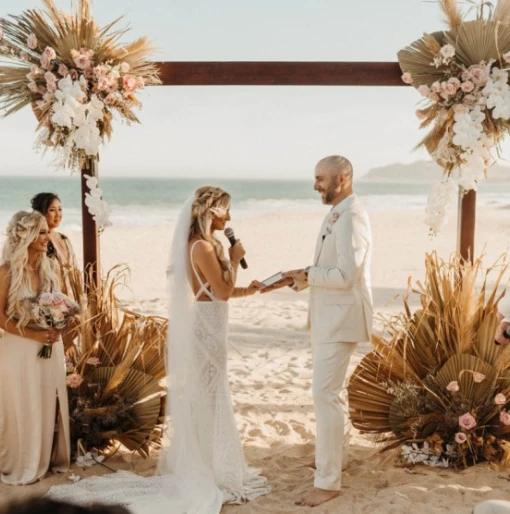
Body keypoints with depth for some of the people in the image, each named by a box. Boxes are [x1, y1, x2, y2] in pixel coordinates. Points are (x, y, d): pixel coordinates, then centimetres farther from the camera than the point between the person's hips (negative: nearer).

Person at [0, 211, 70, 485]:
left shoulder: (48, 266, 4)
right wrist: (33, 334, -20)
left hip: (50, 346, 5)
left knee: (49, 405, 13)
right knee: (22, 408, 6)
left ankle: (47, 458, 30)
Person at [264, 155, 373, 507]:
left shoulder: (351, 218, -20)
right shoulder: (336, 215, 12)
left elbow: (345, 275, -26)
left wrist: (308, 277, -13)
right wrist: (298, 277, 5)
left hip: (341, 318, -11)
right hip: (329, 316, 11)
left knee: (326, 394, -9)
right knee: (331, 389, 21)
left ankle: (328, 481, -2)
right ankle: (337, 454, 38)